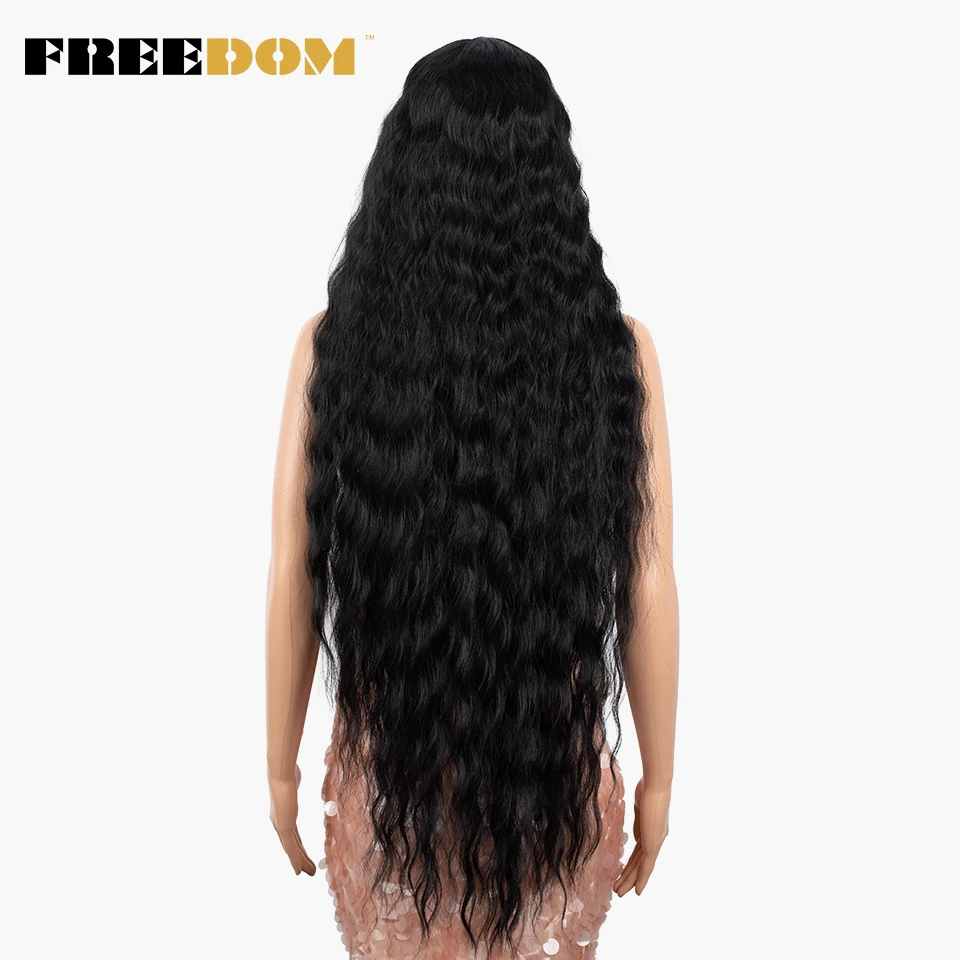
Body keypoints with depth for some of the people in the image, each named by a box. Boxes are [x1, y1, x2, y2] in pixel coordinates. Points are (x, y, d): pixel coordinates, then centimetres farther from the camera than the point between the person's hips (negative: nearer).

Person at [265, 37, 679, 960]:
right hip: (560, 772, 1)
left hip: (389, 763, 0)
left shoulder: (334, 341, -13)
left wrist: (282, 765, 6)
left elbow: (292, 579, -9)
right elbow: (648, 588, -10)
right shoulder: (616, 345, -13)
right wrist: (657, 779, 4)